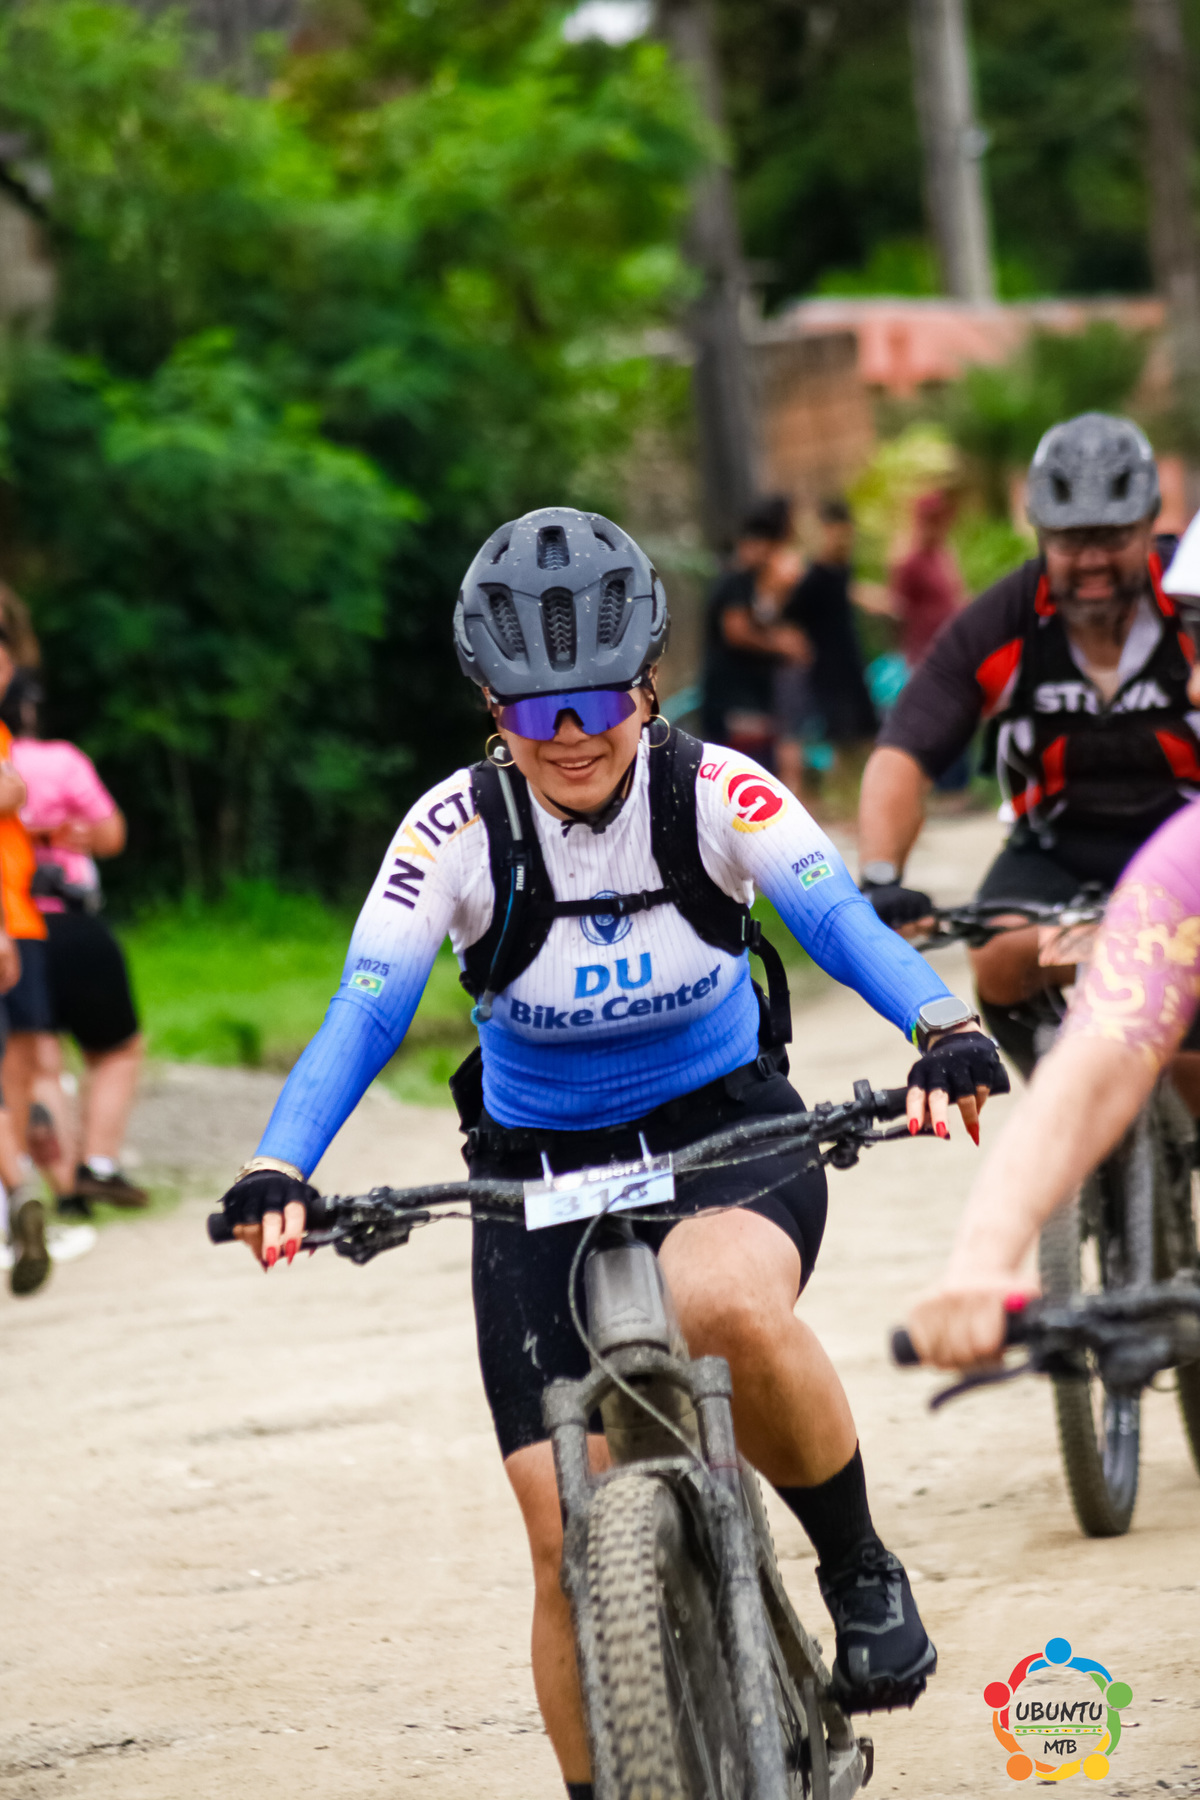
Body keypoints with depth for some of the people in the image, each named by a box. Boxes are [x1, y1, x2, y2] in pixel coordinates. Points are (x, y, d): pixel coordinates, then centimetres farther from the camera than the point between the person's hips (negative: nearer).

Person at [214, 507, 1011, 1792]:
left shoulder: (714, 792, -14)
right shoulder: (456, 830, -14)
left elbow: (841, 920, -27)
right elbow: (364, 1012, -21)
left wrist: (947, 1031, -47)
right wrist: (277, 1170, -38)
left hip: (731, 1132, -1)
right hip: (542, 1173, 2)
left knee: (730, 1305, -37)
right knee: (572, 1538, -7)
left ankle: (860, 1573, -12)